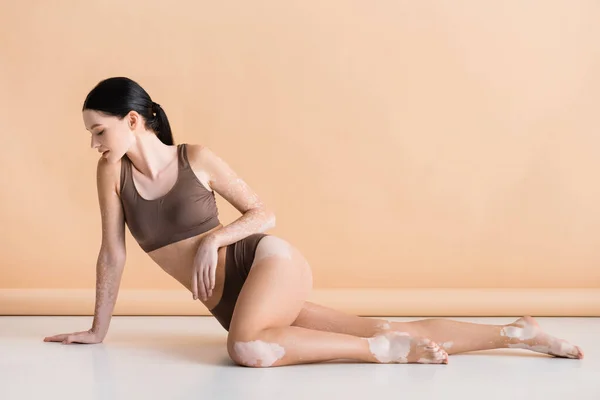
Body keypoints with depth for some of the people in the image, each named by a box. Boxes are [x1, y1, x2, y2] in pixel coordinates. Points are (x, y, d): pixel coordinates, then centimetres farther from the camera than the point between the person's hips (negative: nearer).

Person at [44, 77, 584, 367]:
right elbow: (113, 252, 5)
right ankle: (515, 332, 4)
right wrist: (98, 329, 8)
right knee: (380, 331, -4)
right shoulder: (113, 170, 1)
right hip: (236, 303, 4)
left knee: (247, 348, -36)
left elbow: (265, 214, 0)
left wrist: (215, 237, -15)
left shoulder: (197, 158, -6)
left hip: (270, 260, -3)